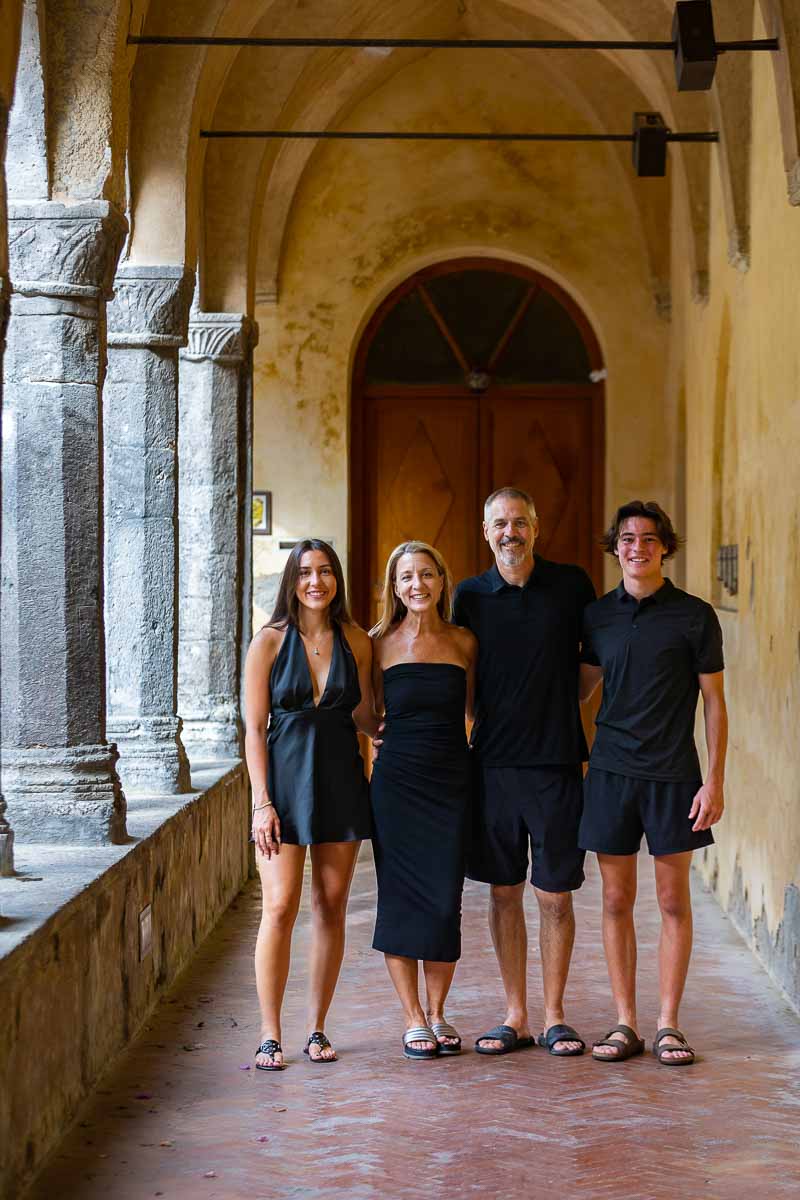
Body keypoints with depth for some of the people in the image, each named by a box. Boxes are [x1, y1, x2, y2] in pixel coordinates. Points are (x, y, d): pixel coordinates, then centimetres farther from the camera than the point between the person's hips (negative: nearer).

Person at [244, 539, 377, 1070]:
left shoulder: (355, 641, 5)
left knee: (331, 906, 5)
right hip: (285, 776, -3)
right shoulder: (269, 642, -2)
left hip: (341, 780, 3)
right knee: (280, 907, -8)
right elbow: (255, 729, -3)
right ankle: (270, 1035, 0)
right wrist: (262, 802, -9)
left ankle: (317, 1028, 14)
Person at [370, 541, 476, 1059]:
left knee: (445, 901, 0)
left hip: (453, 782, 1)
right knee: (401, 898, 1)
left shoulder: (463, 642, 5)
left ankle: (437, 1013, 15)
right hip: (397, 780, -1)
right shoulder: (381, 643, 2)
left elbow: (478, 710, 12)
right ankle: (414, 1020, 10)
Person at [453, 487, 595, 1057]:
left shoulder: (572, 586, 1)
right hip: (493, 761, 2)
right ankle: (516, 1017, 16)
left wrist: (567, 701, 3)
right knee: (504, 893, 7)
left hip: (555, 761, -2)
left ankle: (554, 1016, 13)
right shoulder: (470, 597, 5)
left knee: (555, 896, 2)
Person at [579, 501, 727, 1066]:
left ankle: (668, 1025, 9)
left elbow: (714, 702, -1)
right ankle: (625, 1024, 12)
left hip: (673, 775, -2)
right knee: (617, 901, 4)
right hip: (611, 770, 3)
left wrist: (714, 781, -6)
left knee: (674, 901, 2)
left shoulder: (694, 616, -2)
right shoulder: (597, 616, 7)